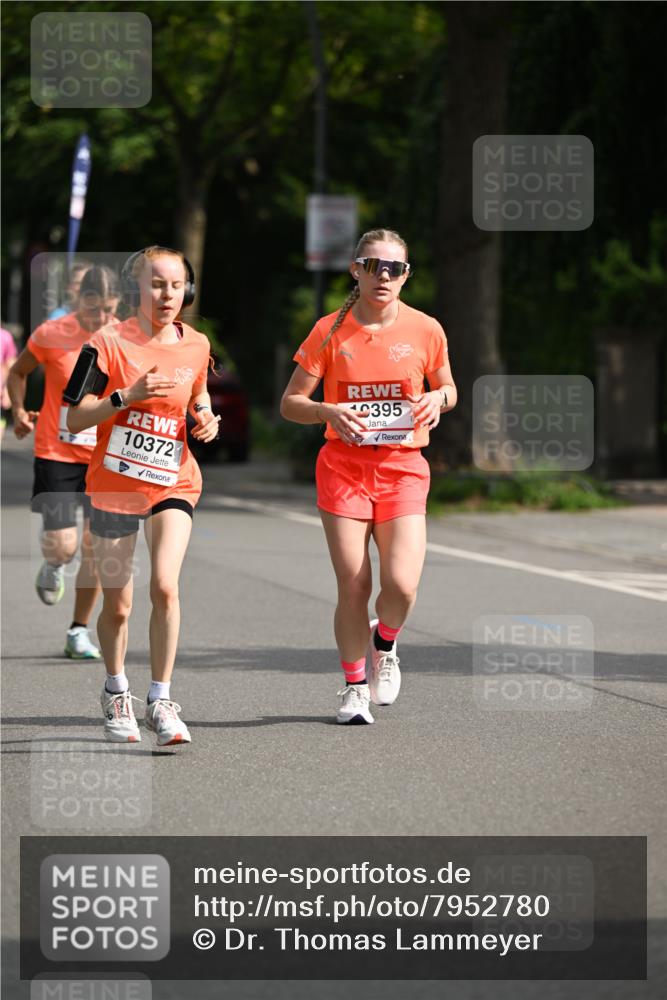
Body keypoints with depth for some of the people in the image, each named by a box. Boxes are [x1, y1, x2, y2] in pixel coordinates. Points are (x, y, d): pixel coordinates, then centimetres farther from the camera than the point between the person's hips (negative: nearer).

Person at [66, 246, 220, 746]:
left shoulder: (196, 345, 2)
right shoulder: (111, 341, -9)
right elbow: (75, 419, -11)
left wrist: (207, 419, 1)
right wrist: (128, 395, -24)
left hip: (173, 483, 1)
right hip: (114, 482, -1)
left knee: (165, 586, -20)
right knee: (118, 606, 6)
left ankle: (161, 700, -11)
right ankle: (116, 692, 33)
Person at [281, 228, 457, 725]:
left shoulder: (426, 330, 0)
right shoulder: (330, 331, -2)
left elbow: (448, 389, 16)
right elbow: (290, 403, 1)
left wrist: (438, 398, -8)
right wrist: (327, 412, -19)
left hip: (403, 467, 0)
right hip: (343, 465, 0)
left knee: (401, 586, -13)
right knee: (353, 586, -3)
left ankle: (384, 644, 22)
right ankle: (356, 685, 17)